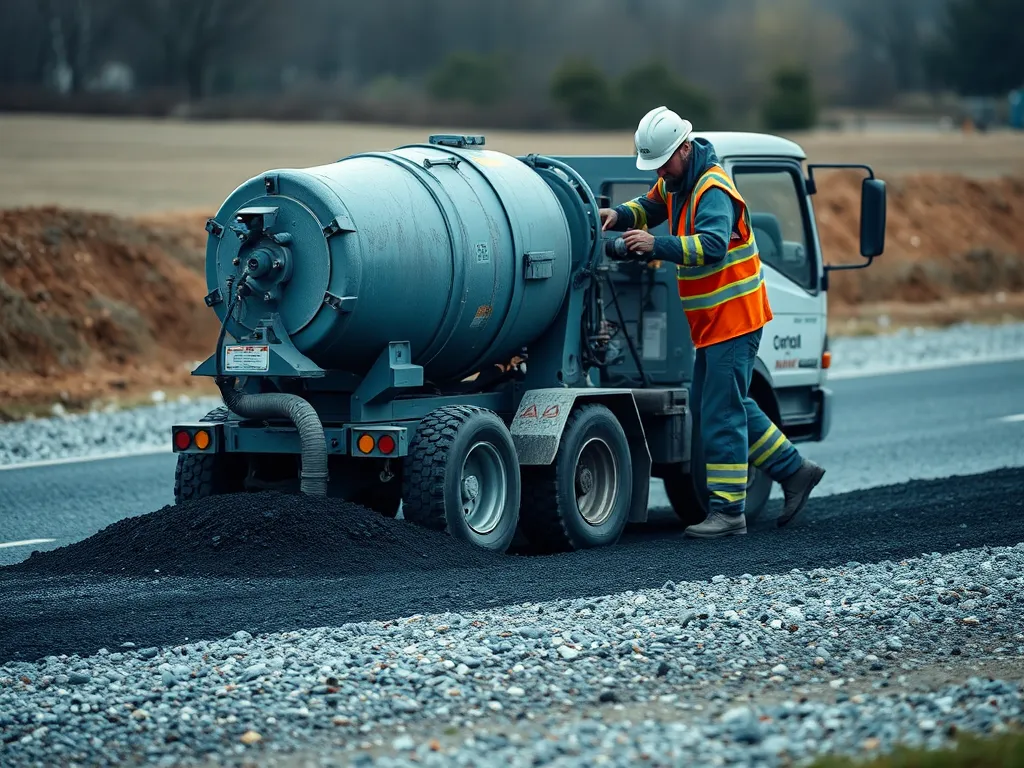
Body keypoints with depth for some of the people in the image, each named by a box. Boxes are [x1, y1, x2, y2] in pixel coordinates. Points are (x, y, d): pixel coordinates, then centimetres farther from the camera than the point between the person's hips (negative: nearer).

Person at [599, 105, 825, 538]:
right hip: (711, 322, 10)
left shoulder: (712, 190, -21)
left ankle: (727, 510, -6)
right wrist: (620, 216, 4)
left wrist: (657, 246, -44)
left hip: (733, 319, -10)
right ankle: (794, 470, 22)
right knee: (708, 407, 15)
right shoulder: (677, 182, 9)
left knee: (720, 413, -10)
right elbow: (651, 207, 25)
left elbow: (712, 246, -35)